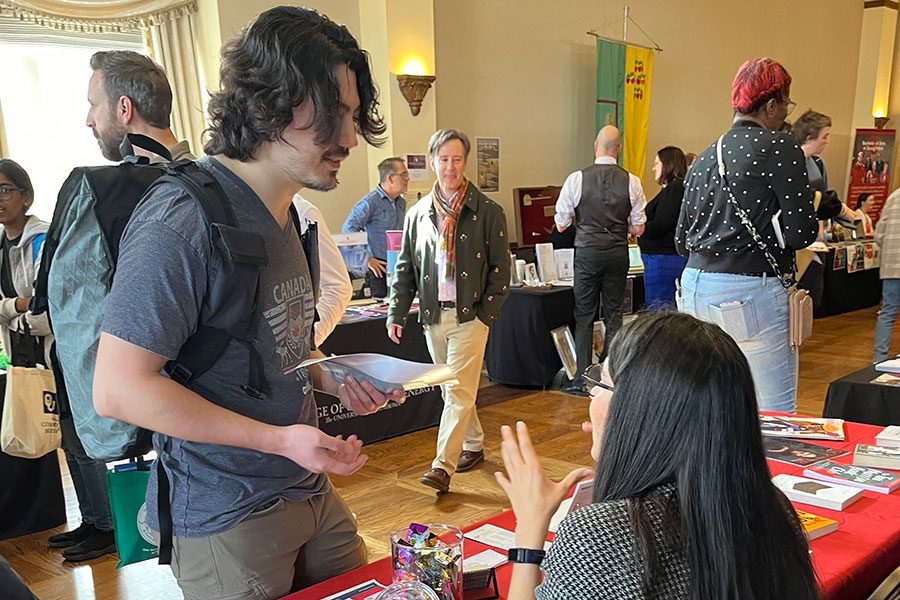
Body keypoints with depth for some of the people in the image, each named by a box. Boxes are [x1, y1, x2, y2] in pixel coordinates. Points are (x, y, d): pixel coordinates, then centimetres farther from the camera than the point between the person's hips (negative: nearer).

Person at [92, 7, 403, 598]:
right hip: (228, 518, -8)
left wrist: (335, 382, 0)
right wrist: (279, 439, -23)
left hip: (309, 488, 8)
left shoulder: (283, 214, 7)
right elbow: (119, 388, -24)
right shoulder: (183, 219, -23)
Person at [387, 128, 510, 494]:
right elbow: (405, 269, 10)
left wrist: (485, 314, -9)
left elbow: (500, 268, -3)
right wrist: (396, 314, 4)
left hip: (470, 316, -4)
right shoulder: (418, 214, 7)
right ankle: (474, 444, 34)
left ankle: (442, 467, -6)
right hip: (433, 316, 5)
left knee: (459, 391, -8)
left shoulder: (487, 212, -3)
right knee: (452, 390, 16)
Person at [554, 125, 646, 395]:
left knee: (584, 314, 6)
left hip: (587, 251, -2)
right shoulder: (631, 181, -4)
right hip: (618, 252, 2)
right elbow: (638, 228, 0)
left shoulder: (576, 179, -9)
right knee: (614, 314, 12)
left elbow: (561, 224, -5)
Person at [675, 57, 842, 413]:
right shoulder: (778, 147, -6)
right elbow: (801, 233, -10)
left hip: (696, 290, 7)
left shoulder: (704, 159, 13)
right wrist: (818, 212, 11)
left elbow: (682, 240, 15)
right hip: (751, 296, -7)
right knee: (774, 417, 1)